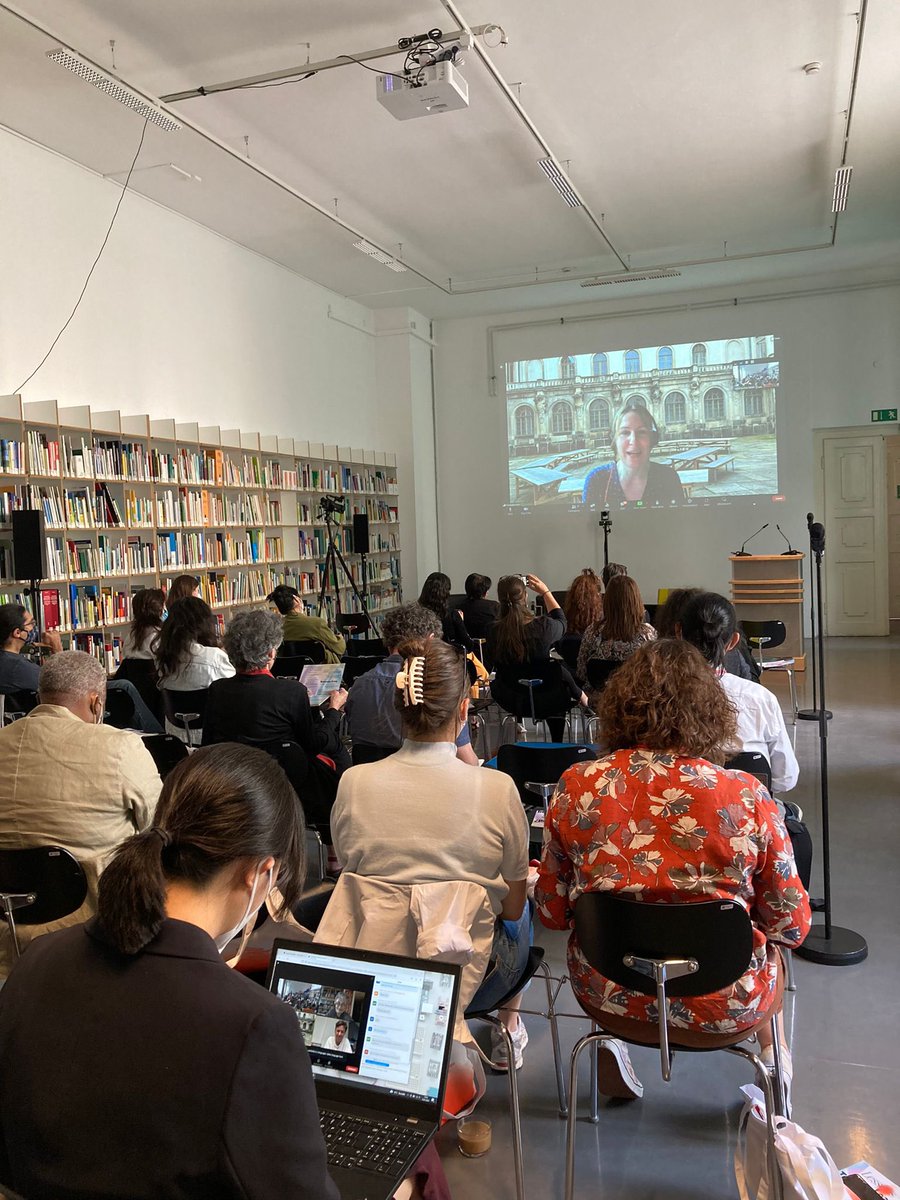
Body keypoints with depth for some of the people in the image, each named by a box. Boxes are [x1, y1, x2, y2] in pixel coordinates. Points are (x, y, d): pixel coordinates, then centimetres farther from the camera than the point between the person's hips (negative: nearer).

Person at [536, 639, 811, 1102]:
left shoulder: (577, 788, -15)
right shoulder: (746, 796, -19)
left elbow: (552, 913, -4)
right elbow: (792, 926, -9)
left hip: (609, 1001, 1)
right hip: (723, 1011, -1)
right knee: (770, 946, 32)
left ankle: (611, 1061, 41)